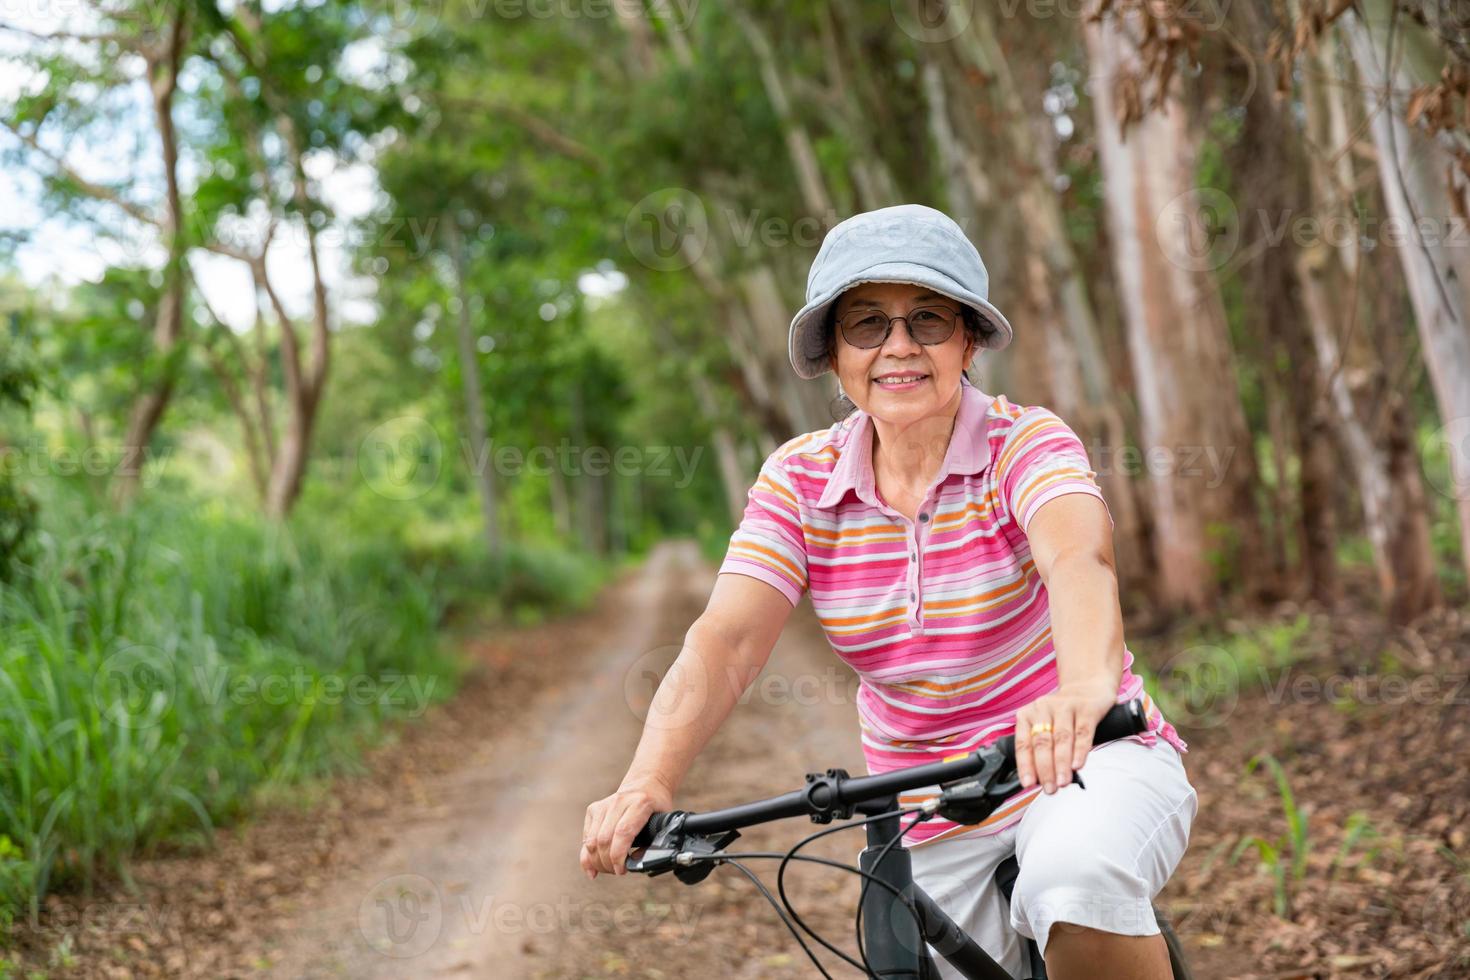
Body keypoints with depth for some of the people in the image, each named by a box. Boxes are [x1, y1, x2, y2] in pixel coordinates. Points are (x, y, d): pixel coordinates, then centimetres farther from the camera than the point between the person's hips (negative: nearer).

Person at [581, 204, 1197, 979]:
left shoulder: (1026, 443, -13)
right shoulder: (800, 481, -4)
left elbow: (1078, 558, -35)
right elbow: (723, 642, -17)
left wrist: (1086, 689, -57)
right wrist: (647, 782, -36)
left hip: (1091, 767, -4)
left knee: (1074, 882, -34)